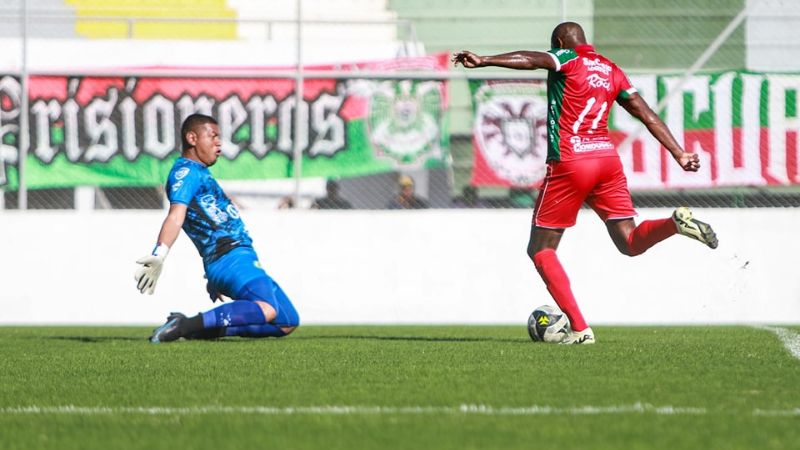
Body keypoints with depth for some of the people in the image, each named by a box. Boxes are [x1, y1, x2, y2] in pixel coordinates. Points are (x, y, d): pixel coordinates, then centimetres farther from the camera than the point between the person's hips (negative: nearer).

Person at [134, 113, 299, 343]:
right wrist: (158, 256, -38)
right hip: (229, 259, -10)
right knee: (266, 309, -34)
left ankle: (211, 328, 2)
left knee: (287, 322, 8)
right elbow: (176, 216, -22)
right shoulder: (186, 171, -4)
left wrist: (214, 279, 37)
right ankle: (187, 325, -33)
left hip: (245, 260, 10)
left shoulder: (200, 173, 25)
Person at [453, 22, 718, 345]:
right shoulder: (611, 71, 18)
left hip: (569, 163, -6)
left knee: (540, 250, 5)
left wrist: (483, 61, -30)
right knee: (630, 243, 10)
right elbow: (647, 115, 17)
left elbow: (530, 60, -20)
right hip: (607, 158, 6)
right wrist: (680, 155, 19)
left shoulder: (568, 61, 0)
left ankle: (580, 329, -7)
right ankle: (675, 223, -20)